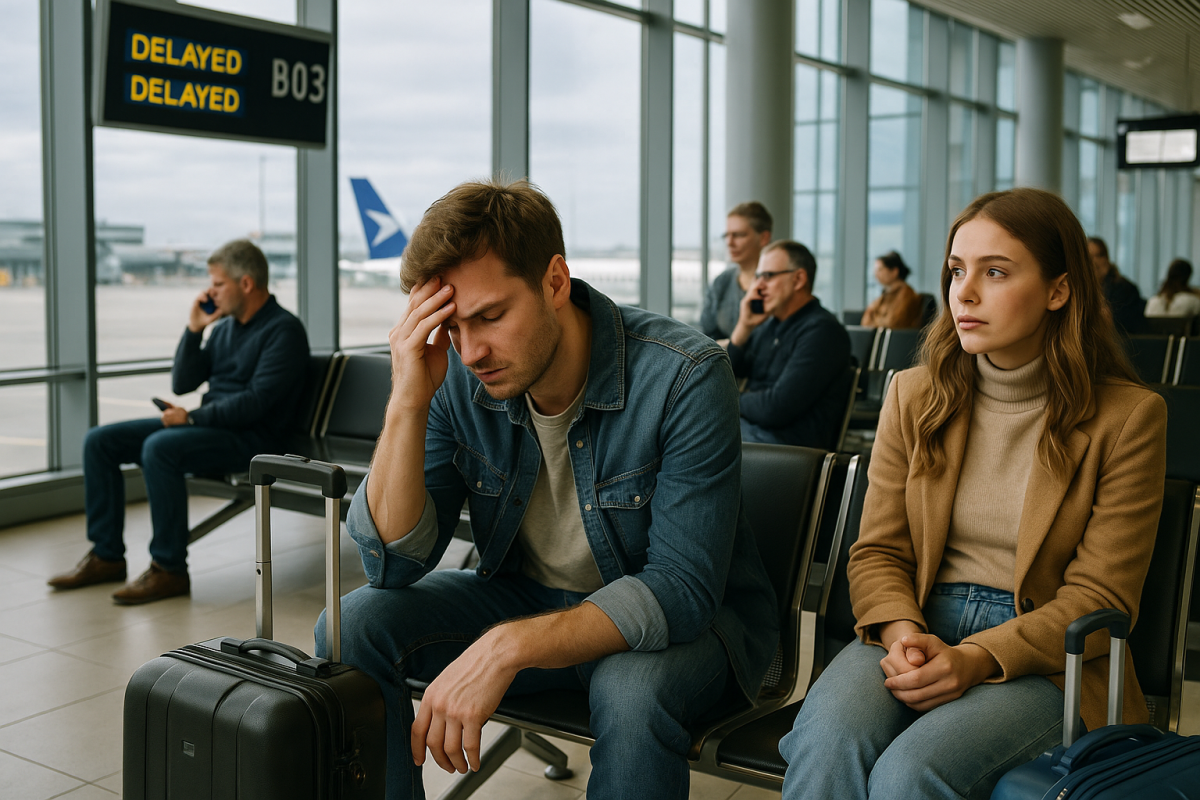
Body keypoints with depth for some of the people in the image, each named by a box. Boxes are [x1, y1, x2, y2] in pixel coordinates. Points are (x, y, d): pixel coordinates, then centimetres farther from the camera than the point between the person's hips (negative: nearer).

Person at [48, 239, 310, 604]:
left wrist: (193, 417, -19)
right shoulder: (225, 326, 17)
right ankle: (107, 556, 3)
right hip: (209, 424, 9)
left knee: (159, 447, -34)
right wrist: (194, 330, 4)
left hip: (251, 437, -9)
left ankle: (169, 570, -25)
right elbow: (183, 383, 15)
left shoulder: (284, 330, -10)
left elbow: (256, 402, -20)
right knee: (99, 441, -1)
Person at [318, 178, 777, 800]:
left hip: (685, 615, -4)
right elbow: (393, 563, -13)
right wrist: (407, 404, -26)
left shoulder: (685, 375, -25)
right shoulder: (458, 381, -12)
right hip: (528, 595, 4)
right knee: (352, 626, -14)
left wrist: (509, 646, -40)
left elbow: (680, 589, -29)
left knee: (631, 691, -37)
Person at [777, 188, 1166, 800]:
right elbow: (878, 550, 8)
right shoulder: (913, 395, 8)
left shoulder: (1126, 415, -3)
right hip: (918, 628, 3)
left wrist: (975, 658, -19)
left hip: (1047, 660, -2)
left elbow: (1101, 596, -5)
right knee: (826, 741, -31)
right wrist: (903, 634, -15)